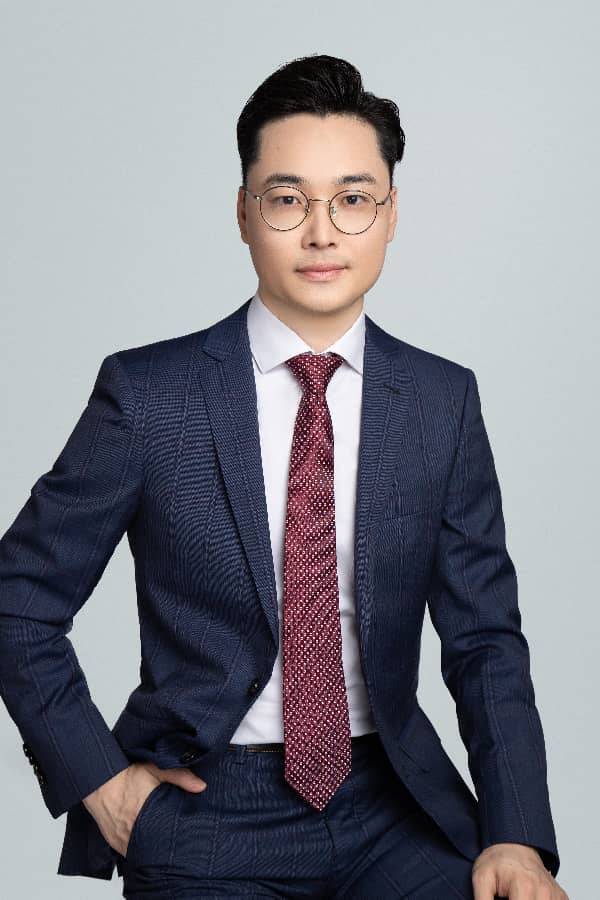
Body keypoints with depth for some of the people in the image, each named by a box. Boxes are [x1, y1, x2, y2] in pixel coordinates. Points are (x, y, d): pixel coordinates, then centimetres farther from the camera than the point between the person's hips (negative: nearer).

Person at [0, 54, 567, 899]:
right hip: (202, 807, -2)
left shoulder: (444, 400, 1)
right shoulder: (145, 393, -6)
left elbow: (484, 637, 3)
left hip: (395, 804, 3)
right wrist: (100, 781, -5)